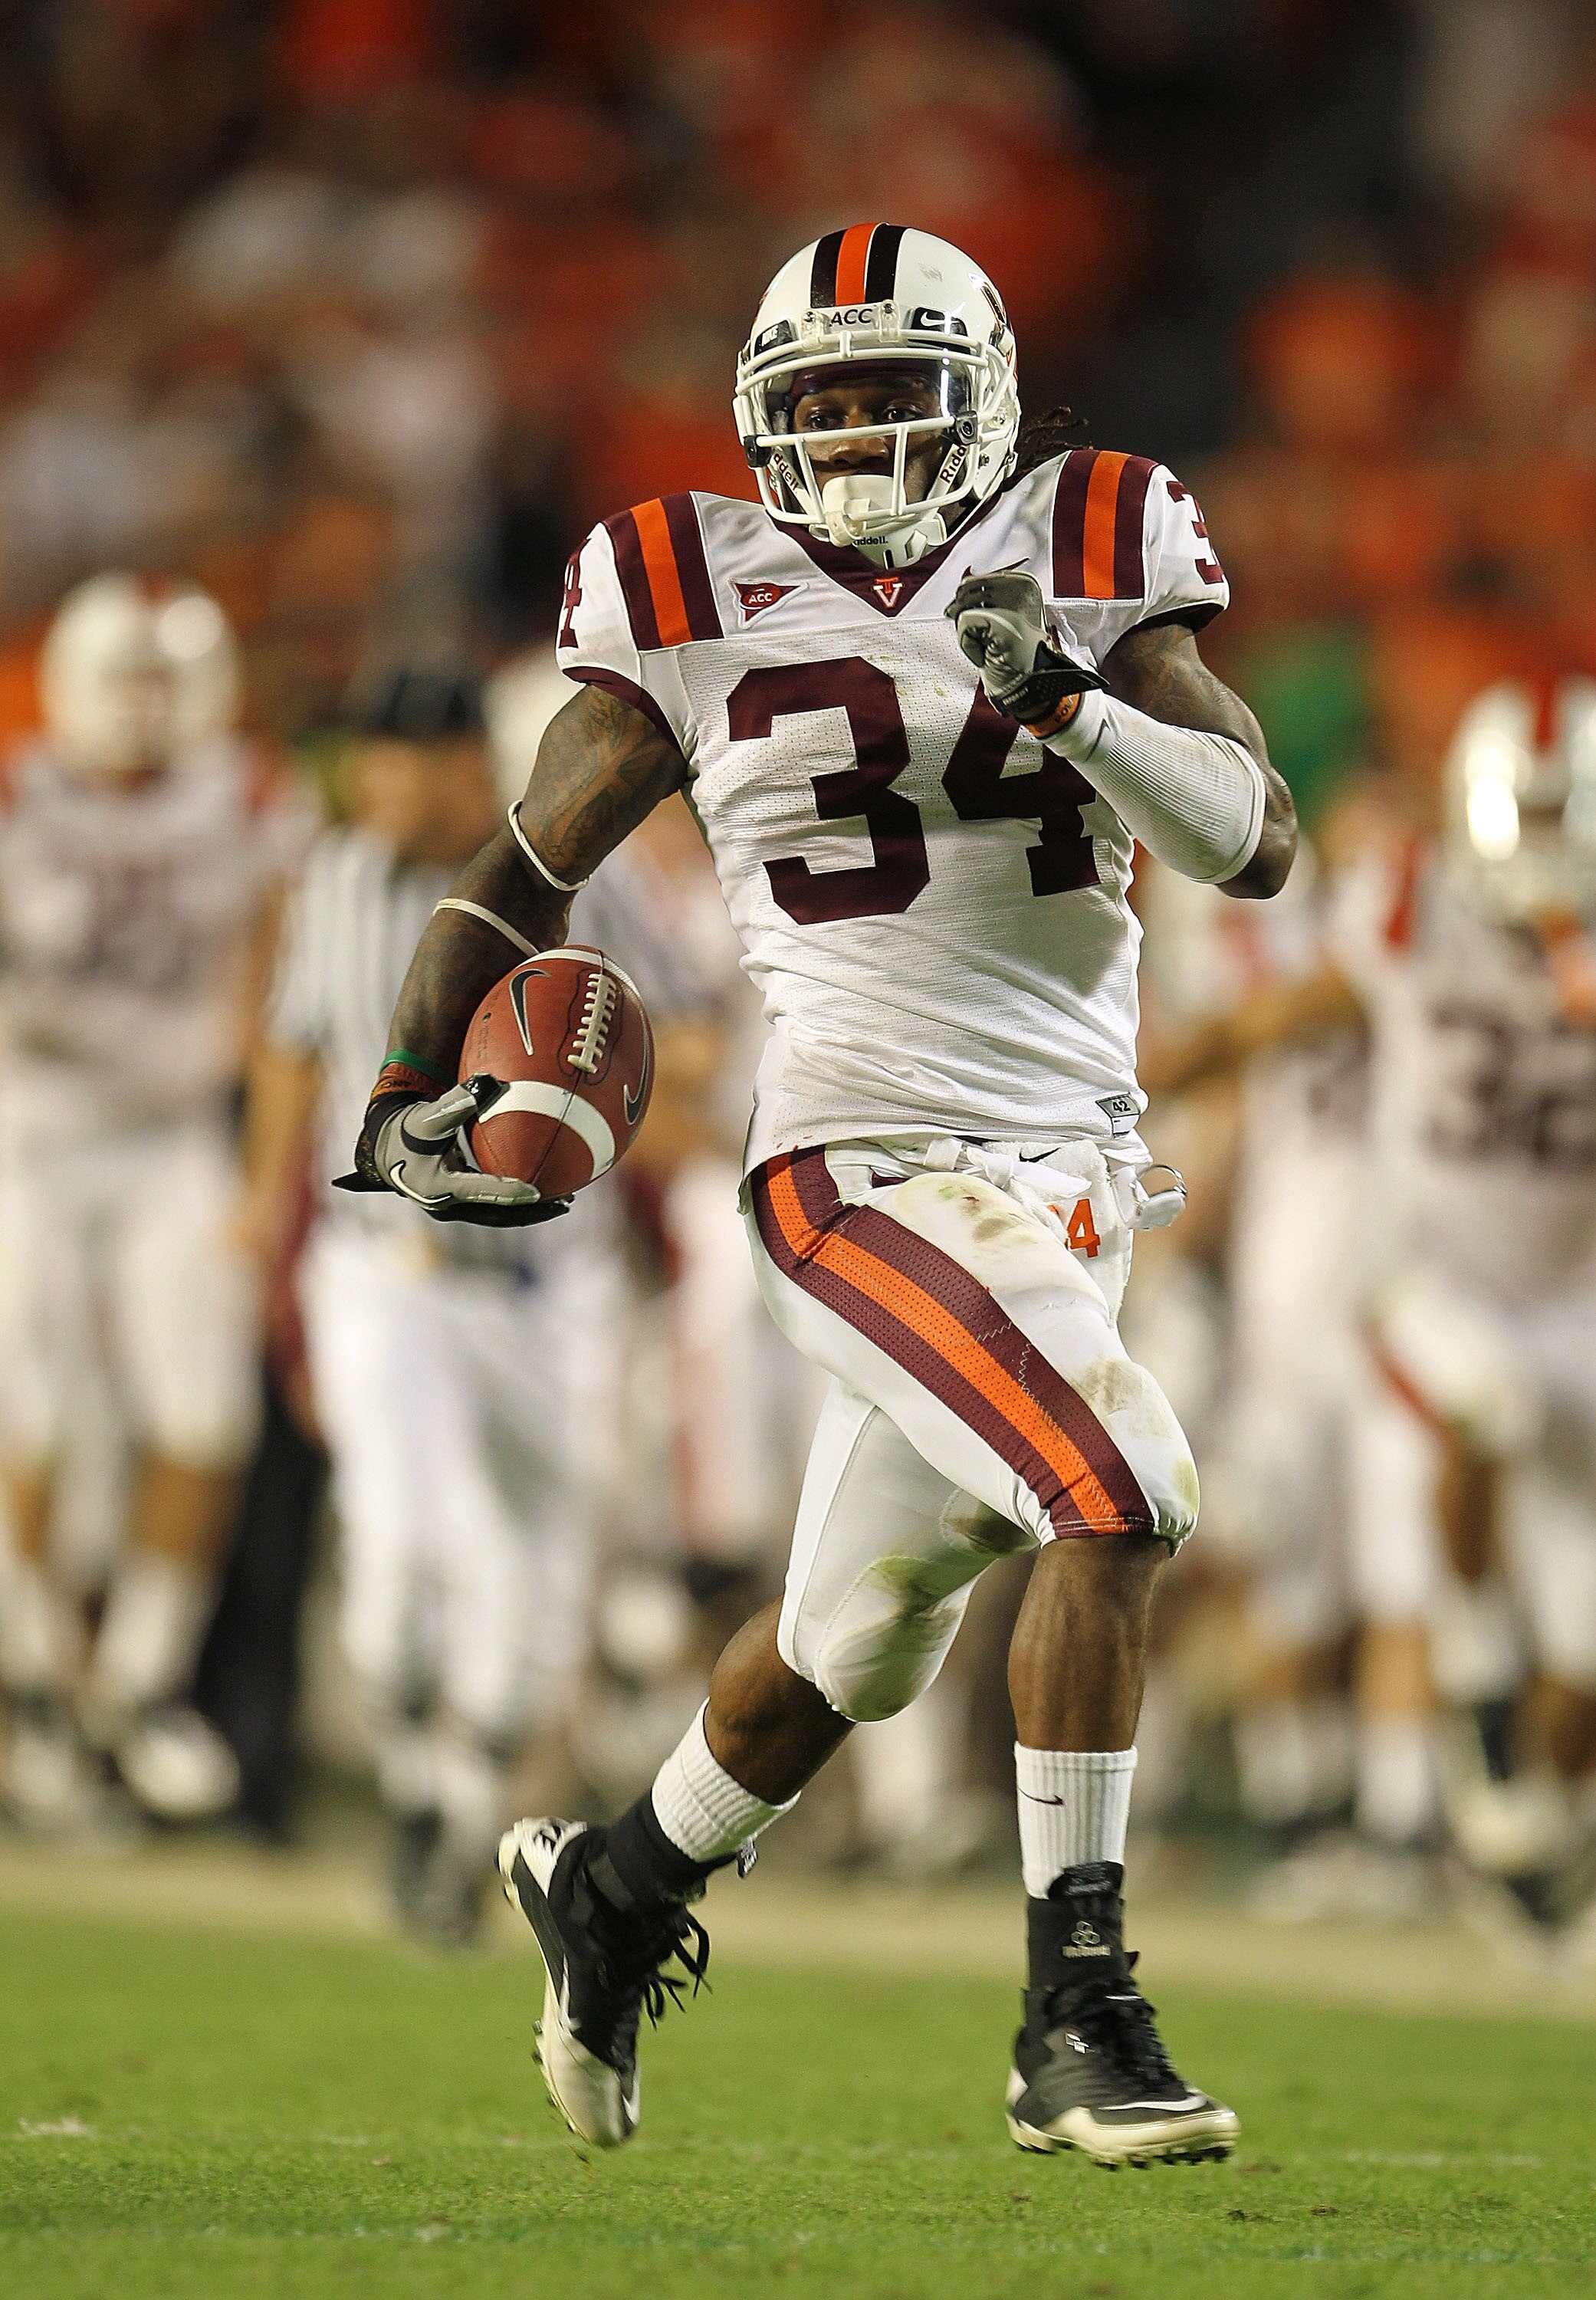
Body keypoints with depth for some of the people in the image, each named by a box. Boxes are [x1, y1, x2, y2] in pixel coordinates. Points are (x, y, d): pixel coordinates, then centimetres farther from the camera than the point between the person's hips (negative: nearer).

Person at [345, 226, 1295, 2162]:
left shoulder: (1089, 567, 4)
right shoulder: (705, 614, -1)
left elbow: (1258, 845, -4)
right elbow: (527, 863, 11)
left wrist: (1074, 705, -18)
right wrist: (408, 1090, 9)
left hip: (1059, 1172, 4)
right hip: (857, 1166, -4)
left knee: (854, 1640, 15)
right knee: (1117, 1494, -24)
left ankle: (617, 1889, 42)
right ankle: (1078, 2022, -18)